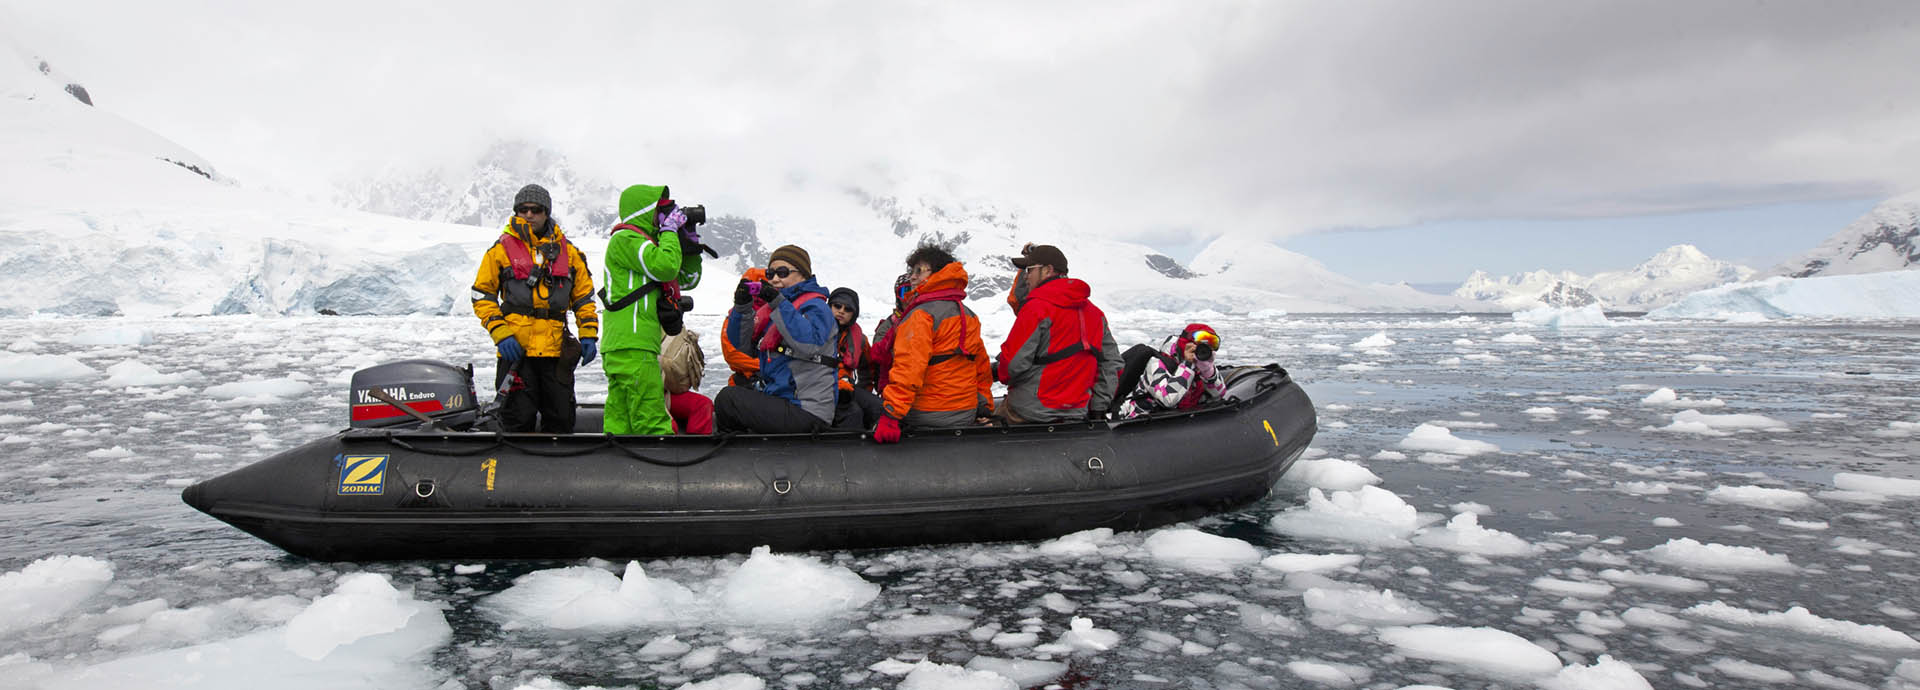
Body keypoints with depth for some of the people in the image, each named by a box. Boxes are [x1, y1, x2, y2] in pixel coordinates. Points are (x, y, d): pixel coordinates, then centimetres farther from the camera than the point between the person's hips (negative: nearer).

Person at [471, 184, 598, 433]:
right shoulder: (501, 249, 5)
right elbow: (482, 296, 4)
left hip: (556, 350, 3)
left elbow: (584, 297, 16)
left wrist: (588, 334, 4)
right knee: (519, 418, -3)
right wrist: (500, 333, -8)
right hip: (516, 349, -2)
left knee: (561, 419, 7)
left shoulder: (568, 251, 12)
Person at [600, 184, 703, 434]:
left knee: (619, 421, 7)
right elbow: (665, 267, -20)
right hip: (632, 346, -10)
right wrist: (670, 229, -5)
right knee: (653, 423, -13)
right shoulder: (625, 238, -3)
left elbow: (688, 279, 28)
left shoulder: (641, 241, 26)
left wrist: (690, 241, 18)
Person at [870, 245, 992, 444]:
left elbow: (908, 368, -23)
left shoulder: (921, 315, -13)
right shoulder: (969, 316, 13)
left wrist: (890, 415, -26)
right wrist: (984, 407, 30)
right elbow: (982, 365, 20)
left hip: (926, 416, -8)